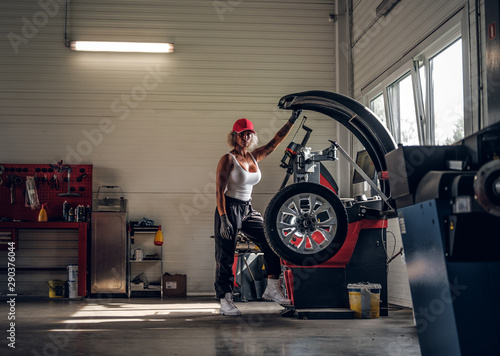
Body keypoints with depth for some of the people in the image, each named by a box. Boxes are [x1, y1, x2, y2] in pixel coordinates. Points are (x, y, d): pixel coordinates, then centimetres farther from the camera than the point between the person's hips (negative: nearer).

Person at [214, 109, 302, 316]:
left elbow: (276, 141, 9)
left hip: (248, 210, 7)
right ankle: (225, 302, -1)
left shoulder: (255, 157, 10)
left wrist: (292, 120, 3)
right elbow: (219, 191, -14)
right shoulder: (228, 159, -10)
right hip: (229, 209, -7)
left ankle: (272, 289, 3)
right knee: (226, 256, -4)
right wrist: (223, 219, -22)